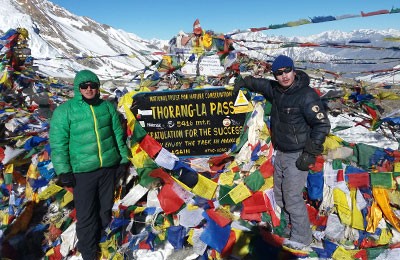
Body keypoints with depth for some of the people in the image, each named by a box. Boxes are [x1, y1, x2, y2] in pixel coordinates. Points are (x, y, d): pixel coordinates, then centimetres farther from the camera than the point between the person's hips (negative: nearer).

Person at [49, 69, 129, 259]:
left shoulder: (108, 107, 5)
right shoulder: (64, 111, -6)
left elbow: (118, 135, 11)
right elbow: (58, 143, -6)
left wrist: (123, 158, 11)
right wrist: (63, 171, -8)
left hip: (109, 167, 3)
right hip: (82, 171, -3)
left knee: (106, 209, 17)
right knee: (85, 215, 4)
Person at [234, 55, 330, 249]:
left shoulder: (306, 95, -19)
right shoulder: (276, 90, 3)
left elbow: (322, 125, -20)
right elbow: (261, 84, 26)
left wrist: (310, 153, -20)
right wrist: (245, 81, 25)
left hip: (297, 155, -8)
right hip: (280, 153, 8)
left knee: (292, 196, -5)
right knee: (280, 194, 17)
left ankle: (301, 237, 14)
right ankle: (290, 227, 35)